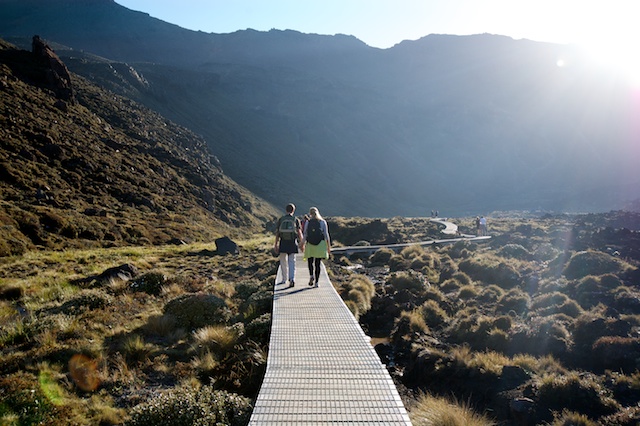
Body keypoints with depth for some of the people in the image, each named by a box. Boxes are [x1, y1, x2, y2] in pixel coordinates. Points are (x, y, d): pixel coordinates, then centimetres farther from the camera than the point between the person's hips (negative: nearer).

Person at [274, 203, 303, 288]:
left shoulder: (280, 220, 4)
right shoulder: (296, 220, 1)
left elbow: (277, 233, 2)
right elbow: (299, 233, -3)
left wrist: (276, 244, 5)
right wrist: (301, 243, 7)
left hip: (283, 243, 1)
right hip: (293, 243, -1)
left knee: (283, 262, 13)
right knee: (292, 262, 2)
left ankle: (284, 279, 23)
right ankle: (292, 279, -14)